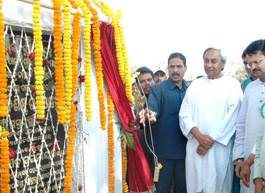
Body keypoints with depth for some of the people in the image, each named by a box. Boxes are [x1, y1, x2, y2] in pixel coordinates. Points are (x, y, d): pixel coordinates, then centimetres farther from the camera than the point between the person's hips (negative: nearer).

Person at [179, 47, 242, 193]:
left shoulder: (232, 85, 1)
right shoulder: (195, 85, 12)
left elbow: (232, 118, -7)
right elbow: (185, 115, 4)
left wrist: (210, 139, -11)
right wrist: (199, 136, -11)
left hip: (220, 147, -3)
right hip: (194, 147, 3)